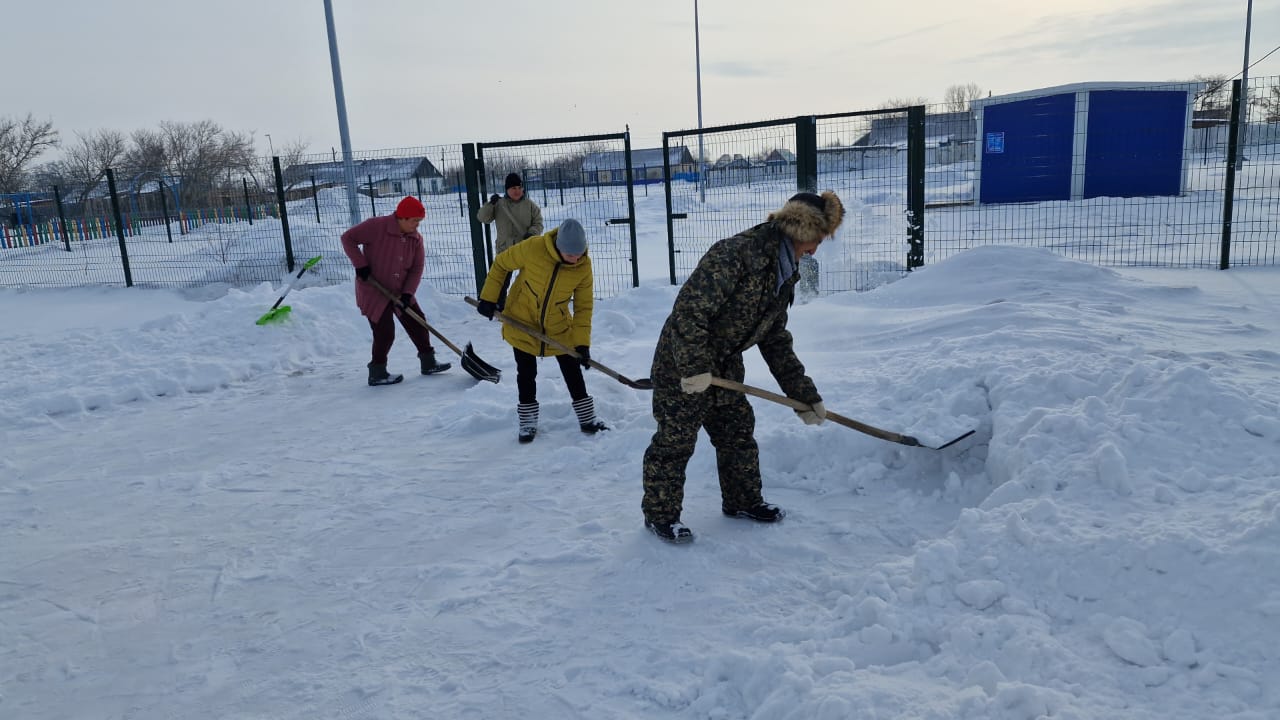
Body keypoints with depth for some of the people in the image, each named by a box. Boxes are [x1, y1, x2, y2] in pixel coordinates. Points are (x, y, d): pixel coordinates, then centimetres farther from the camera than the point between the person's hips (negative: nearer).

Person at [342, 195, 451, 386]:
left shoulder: (415, 238, -3)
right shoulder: (376, 226, -20)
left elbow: (416, 268, -3)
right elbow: (348, 238, -15)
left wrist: (407, 293, -14)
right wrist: (360, 265, -21)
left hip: (399, 291, 6)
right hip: (373, 290, -6)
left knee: (417, 323, 9)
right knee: (385, 332, -6)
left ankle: (428, 363, 23)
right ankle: (377, 374, 10)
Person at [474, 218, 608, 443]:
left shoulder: (584, 266, -18)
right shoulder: (532, 248, -26)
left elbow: (583, 306, -10)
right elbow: (500, 264, -9)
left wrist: (582, 343, -16)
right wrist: (488, 298, -6)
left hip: (559, 327, 2)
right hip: (522, 323, -2)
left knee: (573, 372, 7)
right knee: (527, 374, 5)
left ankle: (587, 419, 21)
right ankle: (528, 423, 21)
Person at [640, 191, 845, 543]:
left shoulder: (784, 276, 6)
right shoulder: (735, 254, -25)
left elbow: (776, 342, 11)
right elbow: (689, 310, -29)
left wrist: (806, 396, 9)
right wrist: (695, 367, -29)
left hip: (726, 367, 9)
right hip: (682, 367, -9)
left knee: (739, 431, 17)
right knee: (675, 440, 1)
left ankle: (743, 500, 35)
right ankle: (660, 514, 17)